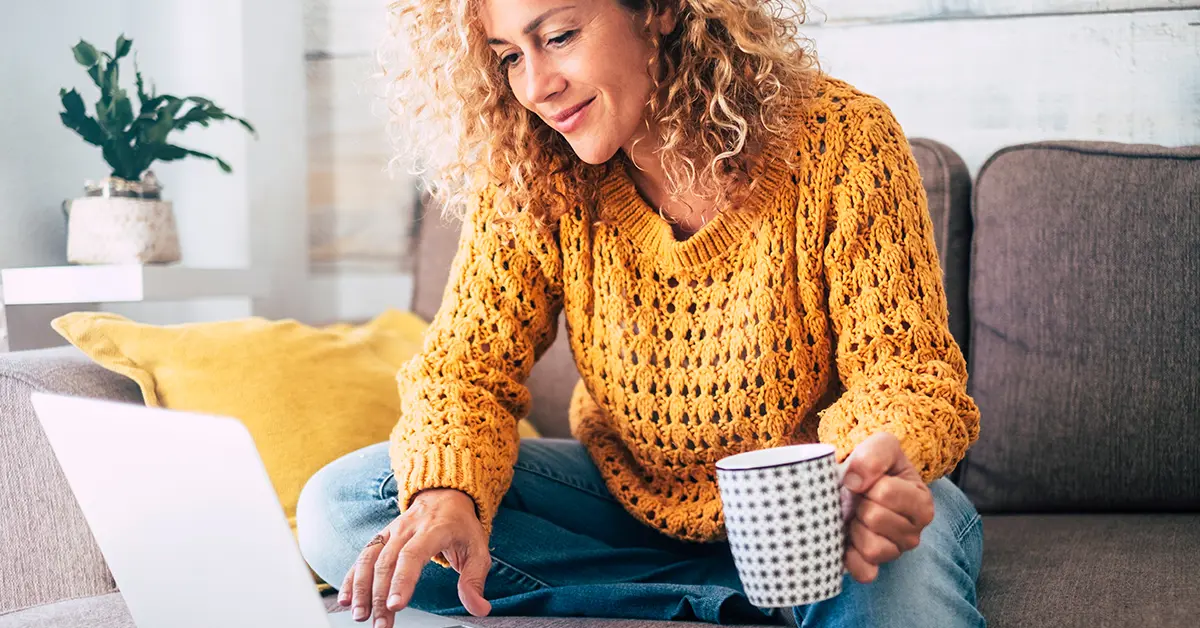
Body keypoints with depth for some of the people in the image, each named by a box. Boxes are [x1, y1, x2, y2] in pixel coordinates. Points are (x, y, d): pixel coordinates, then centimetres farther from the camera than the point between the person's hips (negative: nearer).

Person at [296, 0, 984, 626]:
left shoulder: (842, 140, -17)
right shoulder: (526, 181, -9)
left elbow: (901, 365, -17)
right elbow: (468, 365, -10)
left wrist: (881, 461, -42)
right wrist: (446, 494, -33)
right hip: (628, 493, 5)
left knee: (908, 556, -41)